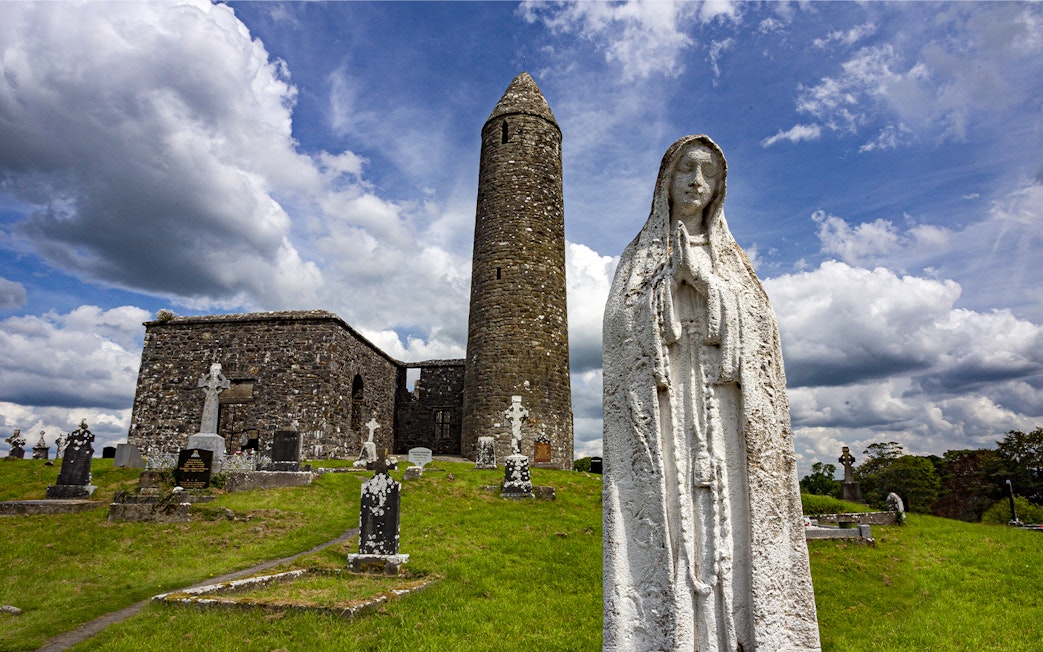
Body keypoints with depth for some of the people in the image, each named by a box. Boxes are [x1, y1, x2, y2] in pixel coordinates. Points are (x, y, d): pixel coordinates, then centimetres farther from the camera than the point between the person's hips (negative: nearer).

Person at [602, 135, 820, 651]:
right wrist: (671, 276, -7)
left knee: (728, 521, -5)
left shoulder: (731, 261, 20)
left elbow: (760, 330, 9)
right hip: (660, 410, -1)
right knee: (664, 524, -9)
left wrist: (707, 281, -6)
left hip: (721, 412, 2)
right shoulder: (639, 258, 16)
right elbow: (621, 328, 3)